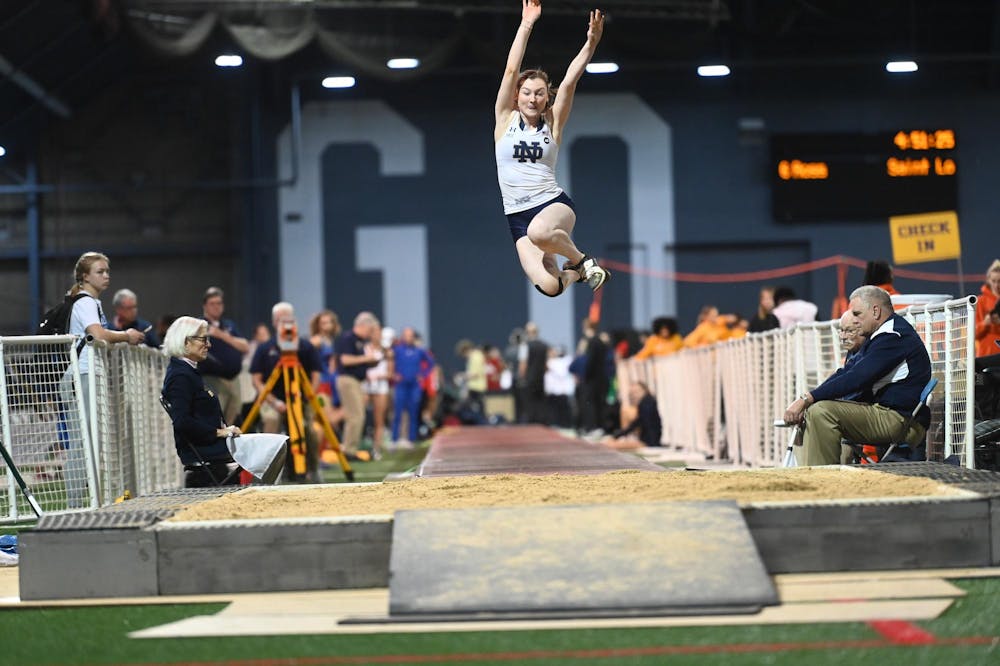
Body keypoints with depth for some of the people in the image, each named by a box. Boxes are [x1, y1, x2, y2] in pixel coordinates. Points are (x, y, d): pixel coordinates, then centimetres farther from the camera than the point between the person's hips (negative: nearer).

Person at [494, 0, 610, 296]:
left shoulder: (552, 124, 5)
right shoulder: (506, 119, 6)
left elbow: (570, 81, -7)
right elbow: (511, 70, -3)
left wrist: (591, 43, -19)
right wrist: (526, 25, -7)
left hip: (554, 203, -1)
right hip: (518, 215, 1)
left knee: (539, 231, -40)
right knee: (549, 287, -20)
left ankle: (580, 258, -8)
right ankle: (574, 272, 19)